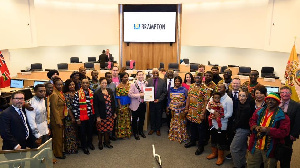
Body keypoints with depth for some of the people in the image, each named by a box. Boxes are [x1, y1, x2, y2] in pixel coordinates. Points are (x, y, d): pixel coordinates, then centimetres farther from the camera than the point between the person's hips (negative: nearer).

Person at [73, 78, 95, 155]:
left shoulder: (91, 93, 1)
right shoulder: (77, 94, -15)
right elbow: (75, 107, -13)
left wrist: (94, 114, 11)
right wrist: (77, 118, -12)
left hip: (91, 116, 4)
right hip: (82, 117, -4)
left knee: (90, 130, 20)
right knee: (83, 132, 11)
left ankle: (90, 143, 43)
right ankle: (84, 146, 30)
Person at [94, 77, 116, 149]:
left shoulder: (110, 91, 5)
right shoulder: (97, 93, -9)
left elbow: (113, 102, 10)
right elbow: (95, 106, -9)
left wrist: (114, 112, 9)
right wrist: (97, 116, -12)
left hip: (110, 115, 4)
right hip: (101, 116, -4)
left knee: (108, 129, 12)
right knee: (101, 130, 9)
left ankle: (106, 142, 30)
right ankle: (100, 143, 27)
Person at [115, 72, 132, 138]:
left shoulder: (129, 85, 4)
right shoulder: (119, 86, -11)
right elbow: (118, 97, -12)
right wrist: (120, 107, -15)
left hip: (128, 105, 5)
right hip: (122, 105, -5)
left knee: (128, 119, 13)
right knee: (121, 119, 5)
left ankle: (128, 132, 25)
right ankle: (121, 133, 17)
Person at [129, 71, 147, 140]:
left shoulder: (145, 83, 2)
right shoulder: (133, 84, -12)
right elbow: (130, 94, -19)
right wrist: (139, 95, -23)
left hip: (143, 104, 4)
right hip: (136, 105, -4)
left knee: (142, 119, 18)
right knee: (135, 119, 9)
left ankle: (140, 131, 38)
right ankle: (135, 133, 27)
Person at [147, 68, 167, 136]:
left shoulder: (162, 81, -3)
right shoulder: (148, 81, 0)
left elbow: (164, 92, -3)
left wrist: (159, 99, -12)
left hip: (159, 102, -1)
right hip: (151, 101, 1)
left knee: (159, 116, 9)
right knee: (152, 115, 11)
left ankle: (158, 129, 25)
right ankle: (152, 128, 27)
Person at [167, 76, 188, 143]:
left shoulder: (184, 89, -1)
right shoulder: (171, 89, 9)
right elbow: (169, 99, 14)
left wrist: (183, 103, -17)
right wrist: (168, 107, 10)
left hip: (181, 110, -3)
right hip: (173, 109, 3)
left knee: (181, 123, 2)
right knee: (174, 122, 9)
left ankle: (181, 136, 12)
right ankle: (173, 135, 21)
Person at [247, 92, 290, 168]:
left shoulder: (282, 116, -9)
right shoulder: (259, 111, 6)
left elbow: (284, 132, -17)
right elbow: (252, 121, 11)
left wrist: (267, 130, -25)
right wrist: (256, 127, -12)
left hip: (269, 150, -3)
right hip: (255, 147, 4)